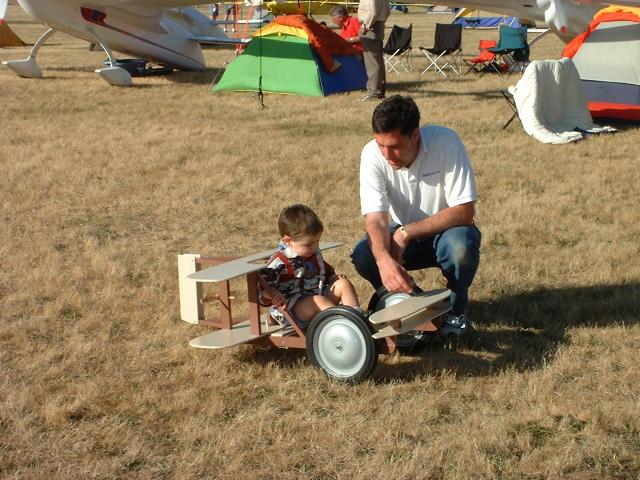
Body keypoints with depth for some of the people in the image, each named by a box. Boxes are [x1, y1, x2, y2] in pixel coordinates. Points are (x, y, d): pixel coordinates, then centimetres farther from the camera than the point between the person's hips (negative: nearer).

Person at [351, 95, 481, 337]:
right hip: (403, 234, 2)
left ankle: (456, 310, -5)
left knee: (462, 245, -35)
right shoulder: (373, 154, -20)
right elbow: (376, 219, -25)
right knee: (362, 255, -24)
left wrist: (405, 232, -31)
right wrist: (384, 260, -47)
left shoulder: (445, 142, -26)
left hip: (445, 230, -2)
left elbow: (464, 212, -28)